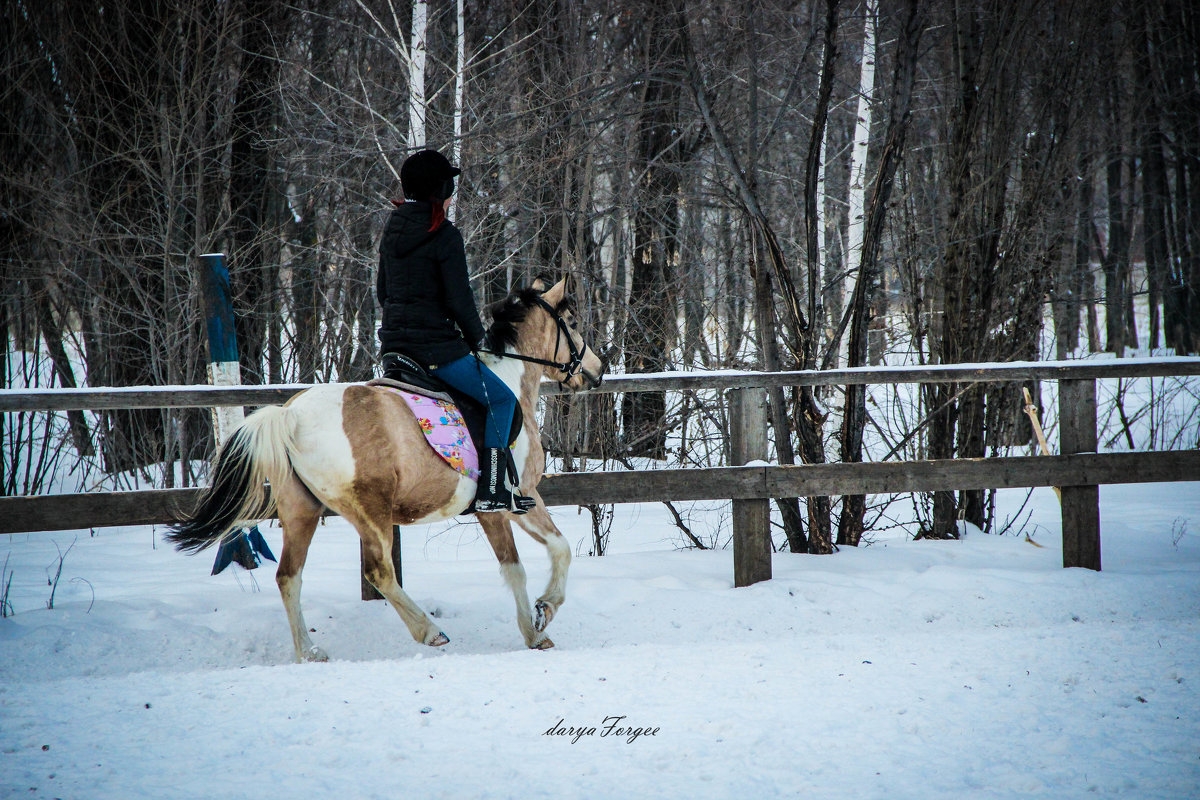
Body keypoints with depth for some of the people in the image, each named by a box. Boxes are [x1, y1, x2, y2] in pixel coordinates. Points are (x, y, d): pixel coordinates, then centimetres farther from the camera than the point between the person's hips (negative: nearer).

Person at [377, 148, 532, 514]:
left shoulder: (392, 231, 10)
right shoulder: (445, 236, -15)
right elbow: (459, 298, -16)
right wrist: (476, 336, 0)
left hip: (394, 343, 9)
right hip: (436, 347, -9)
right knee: (502, 400, 6)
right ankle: (491, 490, -1)